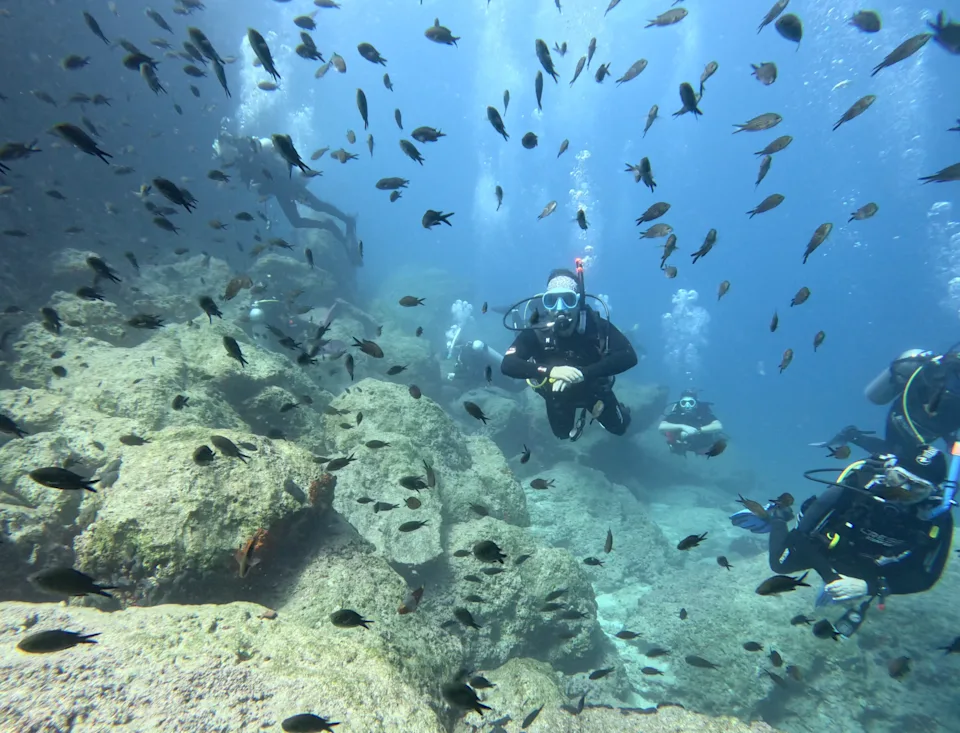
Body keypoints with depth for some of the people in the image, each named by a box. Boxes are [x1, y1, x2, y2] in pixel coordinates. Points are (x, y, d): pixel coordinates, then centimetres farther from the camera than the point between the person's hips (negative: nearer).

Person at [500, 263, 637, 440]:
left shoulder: (596, 325, -34)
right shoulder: (536, 332, -34)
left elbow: (629, 357, -41)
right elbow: (507, 365, -41)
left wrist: (583, 373, -52)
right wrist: (550, 370, -55)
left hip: (594, 388, 0)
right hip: (559, 394, 0)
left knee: (618, 427, 22)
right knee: (563, 433, 23)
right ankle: (579, 414, 53)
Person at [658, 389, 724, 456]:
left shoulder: (703, 409, -29)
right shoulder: (675, 410, -29)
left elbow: (719, 427, -38)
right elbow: (661, 427, -39)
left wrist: (697, 430, -43)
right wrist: (682, 426, -48)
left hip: (701, 444, 0)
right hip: (682, 444, 1)